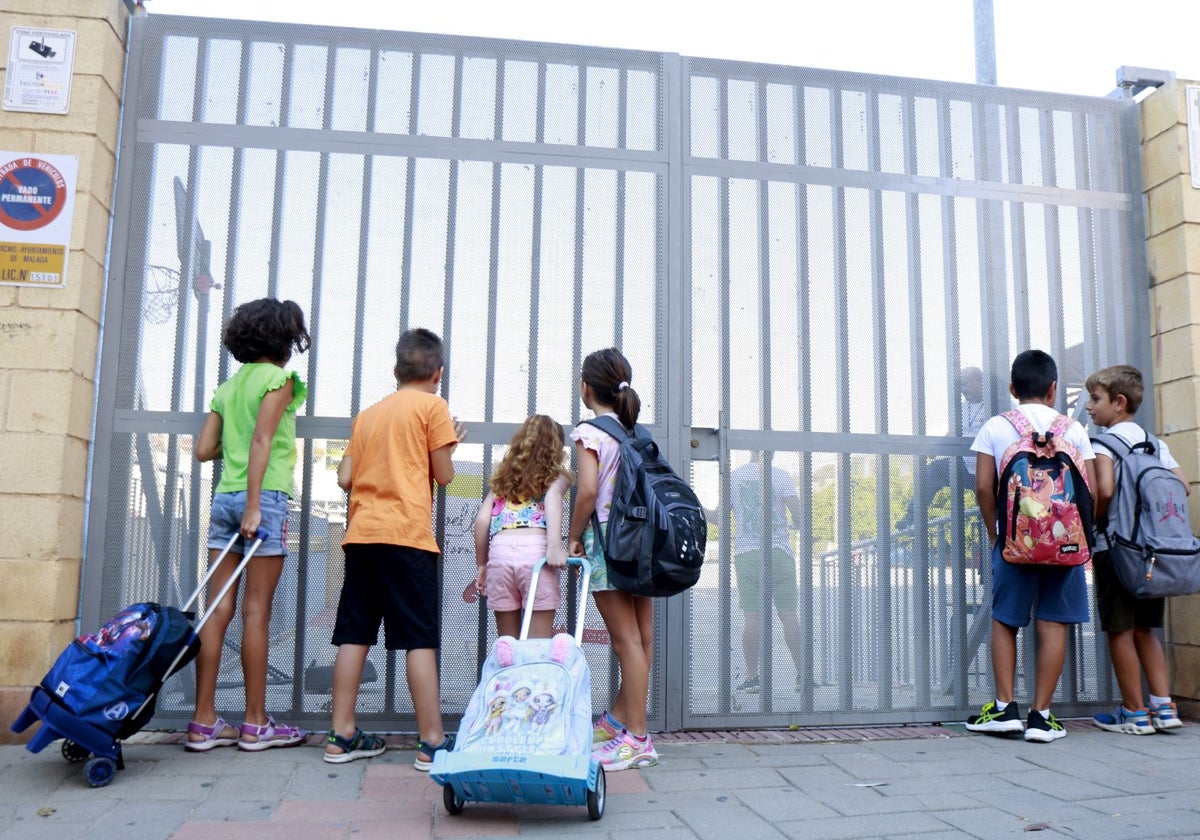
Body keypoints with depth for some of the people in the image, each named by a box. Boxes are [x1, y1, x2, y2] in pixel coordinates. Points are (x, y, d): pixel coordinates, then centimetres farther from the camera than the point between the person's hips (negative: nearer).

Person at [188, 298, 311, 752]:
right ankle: (256, 725, 5)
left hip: (224, 498, 6)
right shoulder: (278, 378, -4)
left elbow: (203, 449, 12)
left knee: (219, 610, 5)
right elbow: (261, 441, -14)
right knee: (256, 612, -2)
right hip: (264, 497, -6)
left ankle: (204, 722, 9)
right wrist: (254, 505, -17)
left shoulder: (228, 386, 17)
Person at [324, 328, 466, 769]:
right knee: (420, 638, -3)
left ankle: (342, 736, 13)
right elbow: (443, 474, -1)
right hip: (406, 534, -6)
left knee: (354, 634, 8)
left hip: (360, 533, 6)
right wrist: (451, 441, 17)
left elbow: (345, 477, 12)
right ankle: (432, 741, 0)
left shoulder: (367, 414, 18)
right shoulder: (432, 406, 1)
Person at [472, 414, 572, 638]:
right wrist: (555, 545, -17)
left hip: (500, 549, 3)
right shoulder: (557, 475, 16)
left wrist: (481, 564, 23)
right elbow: (553, 496, -6)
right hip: (535, 548, -3)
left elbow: (482, 520, 16)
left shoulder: (504, 477, 27)